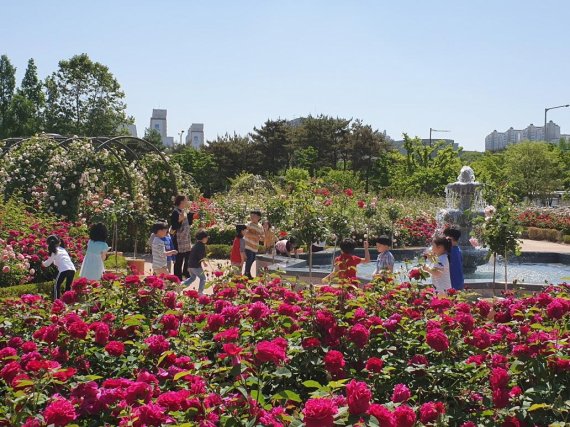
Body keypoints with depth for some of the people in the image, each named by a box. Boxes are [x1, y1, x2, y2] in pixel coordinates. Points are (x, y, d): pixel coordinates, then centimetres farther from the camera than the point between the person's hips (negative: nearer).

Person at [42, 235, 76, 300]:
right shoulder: (63, 249, 24)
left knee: (57, 285, 7)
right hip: (72, 269, 6)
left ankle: (57, 300, -1)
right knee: (68, 286, 17)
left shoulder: (54, 252, 7)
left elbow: (48, 262, 17)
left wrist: (43, 263, 38)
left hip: (64, 269, -5)